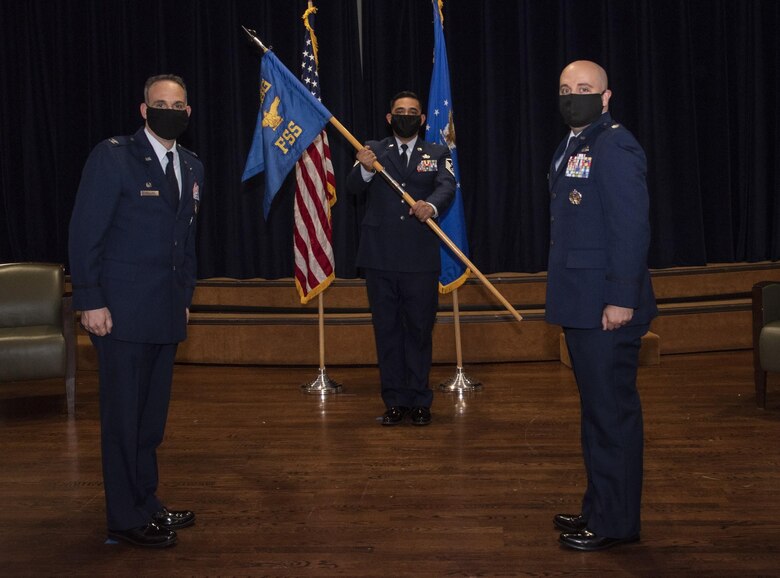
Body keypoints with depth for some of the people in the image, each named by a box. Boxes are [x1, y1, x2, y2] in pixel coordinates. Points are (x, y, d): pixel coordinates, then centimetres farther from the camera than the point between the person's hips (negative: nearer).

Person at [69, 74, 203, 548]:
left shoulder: (192, 167, 13)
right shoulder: (112, 156, -8)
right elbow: (85, 232, -10)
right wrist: (90, 301, -14)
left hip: (166, 312, 7)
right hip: (122, 309, -6)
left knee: (153, 415, 13)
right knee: (124, 415, 1)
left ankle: (147, 504, 26)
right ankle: (127, 518, 12)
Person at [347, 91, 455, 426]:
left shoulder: (437, 155, 9)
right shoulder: (373, 151, 9)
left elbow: (448, 187, -10)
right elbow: (353, 188, -6)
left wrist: (431, 205, -33)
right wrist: (365, 170, -29)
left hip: (421, 257, 0)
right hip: (380, 257, 1)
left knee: (420, 329, 6)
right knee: (387, 329, 7)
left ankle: (419, 401, 16)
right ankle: (395, 401, 16)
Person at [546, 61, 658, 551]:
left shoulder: (615, 147, -13)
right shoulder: (572, 147, 16)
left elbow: (632, 227, -20)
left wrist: (622, 299, -23)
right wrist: (566, 297, 17)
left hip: (608, 305, -10)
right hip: (581, 304, 10)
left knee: (612, 409, -2)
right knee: (596, 407, 17)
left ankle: (616, 521, 8)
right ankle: (599, 506, 28)